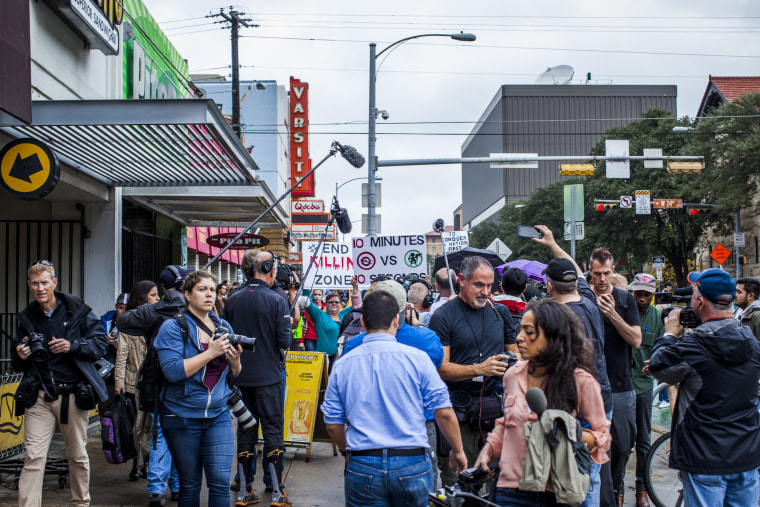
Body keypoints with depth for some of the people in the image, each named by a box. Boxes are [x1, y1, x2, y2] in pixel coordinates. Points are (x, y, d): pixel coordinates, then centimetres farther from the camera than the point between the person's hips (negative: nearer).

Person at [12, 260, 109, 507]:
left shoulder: (76, 311, 1)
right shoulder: (26, 318, 11)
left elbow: (101, 343, 1)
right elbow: (16, 364, 19)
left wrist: (72, 346, -15)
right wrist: (20, 357, -6)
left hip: (73, 393, -1)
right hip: (39, 396, 2)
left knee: (78, 456, 10)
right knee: (33, 457, -9)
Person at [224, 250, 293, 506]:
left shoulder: (233, 300, 1)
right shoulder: (276, 301, -13)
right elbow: (284, 340, -15)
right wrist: (289, 330, 5)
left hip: (240, 377, 4)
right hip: (268, 376, -4)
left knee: (245, 430, 11)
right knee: (273, 430, 3)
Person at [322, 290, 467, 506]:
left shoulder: (342, 365, 2)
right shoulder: (417, 358, -4)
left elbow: (332, 423, 6)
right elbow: (444, 413, -3)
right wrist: (458, 451, 12)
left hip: (362, 466, 1)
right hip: (411, 464, -1)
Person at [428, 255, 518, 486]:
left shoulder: (500, 312, 13)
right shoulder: (443, 316, -1)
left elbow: (514, 353, 22)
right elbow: (440, 368, -7)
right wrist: (480, 369, -19)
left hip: (497, 406, 4)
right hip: (460, 411, -4)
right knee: (456, 482, -4)